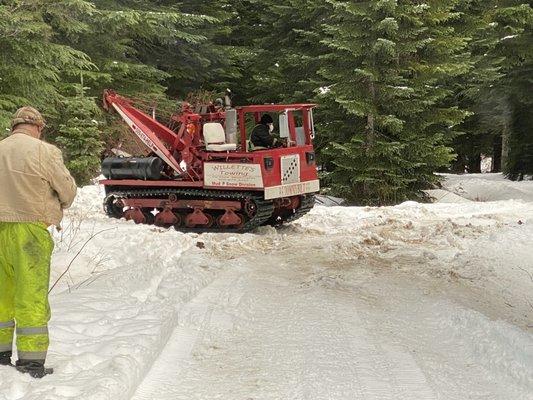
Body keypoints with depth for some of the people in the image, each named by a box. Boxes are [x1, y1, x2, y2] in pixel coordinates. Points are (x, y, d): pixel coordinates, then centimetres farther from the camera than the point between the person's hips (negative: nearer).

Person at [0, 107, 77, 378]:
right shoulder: (44, 151, -9)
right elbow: (68, 189, -3)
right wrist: (60, 206, 17)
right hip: (29, 230, -5)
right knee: (32, 296, 1)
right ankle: (31, 362, 4)